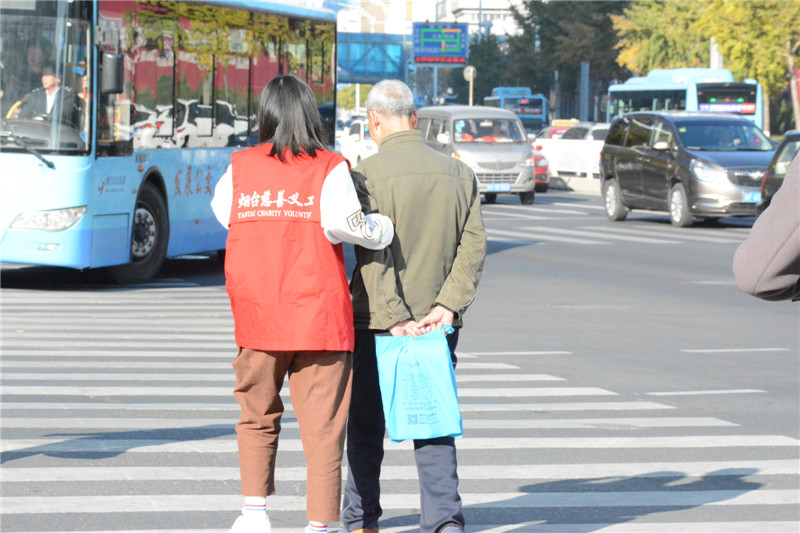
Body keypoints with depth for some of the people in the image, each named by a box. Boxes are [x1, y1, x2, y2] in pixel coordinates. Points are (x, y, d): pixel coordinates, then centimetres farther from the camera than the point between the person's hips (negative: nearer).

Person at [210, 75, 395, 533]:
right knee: (322, 425, 1)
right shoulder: (330, 168, -4)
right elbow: (344, 222, -16)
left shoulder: (240, 167, 4)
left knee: (258, 417, 19)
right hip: (319, 316, -3)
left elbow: (223, 211, 10)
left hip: (257, 319, 3)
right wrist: (386, 228, 0)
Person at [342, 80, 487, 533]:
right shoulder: (458, 173, 5)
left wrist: (394, 319, -16)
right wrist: (448, 306, -7)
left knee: (366, 427, 11)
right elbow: (474, 245, -2)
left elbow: (372, 253, -17)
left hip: (377, 322, -3)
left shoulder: (367, 174, -11)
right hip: (437, 323, 3)